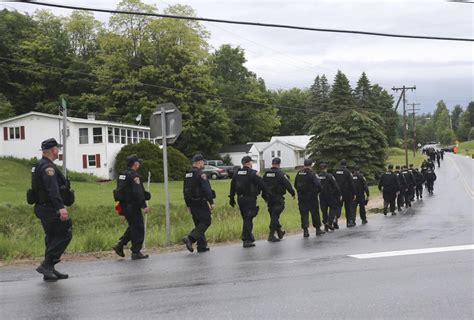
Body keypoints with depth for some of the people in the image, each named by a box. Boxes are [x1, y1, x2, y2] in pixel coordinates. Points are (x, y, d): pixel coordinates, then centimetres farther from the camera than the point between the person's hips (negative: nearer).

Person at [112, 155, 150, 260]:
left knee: (133, 227, 19)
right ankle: (136, 252, 2)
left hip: (124, 206, 9)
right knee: (138, 228, -1)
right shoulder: (134, 175, -15)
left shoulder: (122, 175, 14)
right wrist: (144, 206, -22)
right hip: (133, 206, -9)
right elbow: (138, 193, -22)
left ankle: (119, 245, 12)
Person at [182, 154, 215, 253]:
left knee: (199, 224, 13)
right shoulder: (201, 174, -14)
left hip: (192, 203, 8)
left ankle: (202, 246, 13)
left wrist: (188, 205, 21)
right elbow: (207, 189, -18)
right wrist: (211, 202, -13)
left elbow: (185, 191, 16)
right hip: (201, 203, -8)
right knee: (206, 222, -3)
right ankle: (190, 238, -18)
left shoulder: (187, 175, 12)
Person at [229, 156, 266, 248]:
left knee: (246, 218, 18)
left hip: (240, 198, 6)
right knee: (248, 219, -5)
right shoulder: (252, 173, -10)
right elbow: (261, 184, -11)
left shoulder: (237, 173, 8)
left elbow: (232, 186, 11)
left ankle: (248, 236, 27)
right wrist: (264, 194, 3)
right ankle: (246, 240, -8)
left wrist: (231, 198, 16)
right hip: (250, 198, -6)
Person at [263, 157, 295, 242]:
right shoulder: (280, 174, -12)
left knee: (273, 215, 16)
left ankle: (279, 232, 29)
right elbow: (288, 185, -11)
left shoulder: (266, 174, 6)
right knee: (275, 216, -4)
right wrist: (293, 193, 2)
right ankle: (271, 235, -7)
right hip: (278, 198, -6)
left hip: (269, 198, 6)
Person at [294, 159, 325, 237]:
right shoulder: (311, 173, -13)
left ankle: (305, 231, -1)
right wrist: (317, 191, 1)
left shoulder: (299, 173, 5)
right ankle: (318, 229, 16)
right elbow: (318, 184, -17)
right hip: (311, 196, -4)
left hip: (301, 197, 4)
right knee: (315, 212, 8)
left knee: (304, 213, 5)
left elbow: (295, 185, 12)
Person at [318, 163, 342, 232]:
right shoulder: (330, 176, -10)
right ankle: (330, 222, -10)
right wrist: (339, 195, -3)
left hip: (322, 196, 4)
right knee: (334, 208, 8)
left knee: (324, 211, 10)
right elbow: (336, 186, -9)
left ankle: (326, 226, 8)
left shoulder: (317, 176, 0)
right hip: (330, 196, -4)